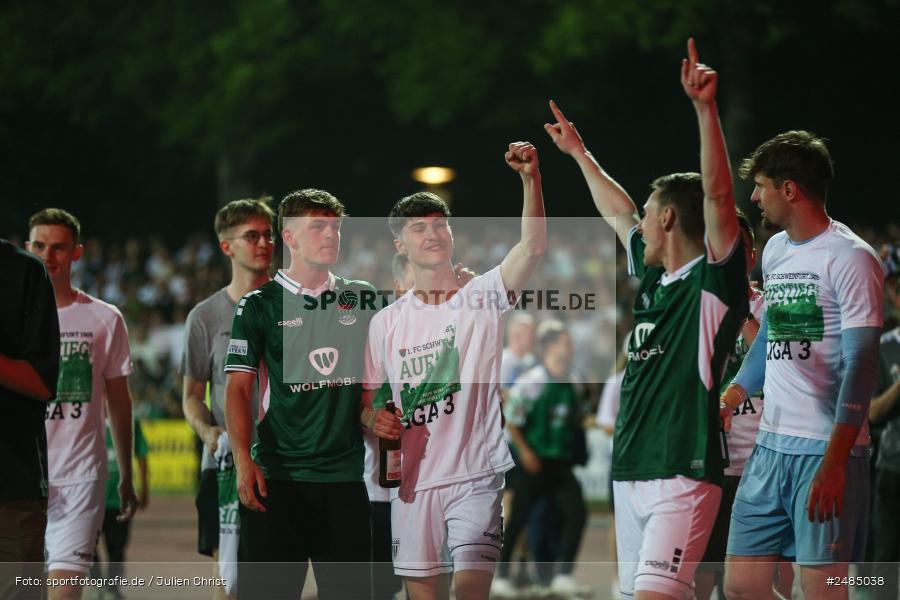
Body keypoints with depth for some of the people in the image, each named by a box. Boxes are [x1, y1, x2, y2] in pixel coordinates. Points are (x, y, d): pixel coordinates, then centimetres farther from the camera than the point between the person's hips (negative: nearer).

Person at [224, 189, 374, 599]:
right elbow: (238, 386, -1)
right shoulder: (259, 305, 3)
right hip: (278, 474, -3)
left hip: (345, 473, 3)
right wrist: (243, 461, -13)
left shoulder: (363, 299, 13)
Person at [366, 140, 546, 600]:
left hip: (477, 475, -3)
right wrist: (372, 419, -8)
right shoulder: (386, 323, 9)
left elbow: (532, 247, -17)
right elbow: (366, 397, 16)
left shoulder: (482, 296, -1)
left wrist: (530, 178, -30)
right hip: (413, 479, 3)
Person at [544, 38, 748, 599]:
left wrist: (706, 108, -28)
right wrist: (579, 152, 44)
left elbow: (718, 195, -19)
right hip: (629, 471, 9)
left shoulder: (714, 280, -5)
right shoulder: (651, 277, 16)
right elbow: (616, 211, 33)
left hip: (684, 474, -9)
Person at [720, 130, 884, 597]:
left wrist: (834, 461, -22)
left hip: (827, 452, -8)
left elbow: (860, 365, -15)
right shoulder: (774, 250, 15)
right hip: (771, 446, 8)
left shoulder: (849, 258, -9)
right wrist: (727, 401, 21)